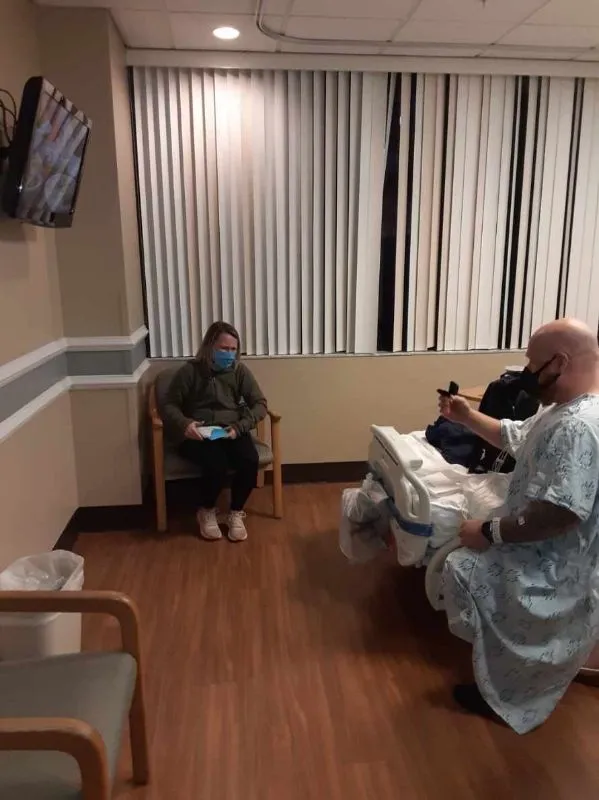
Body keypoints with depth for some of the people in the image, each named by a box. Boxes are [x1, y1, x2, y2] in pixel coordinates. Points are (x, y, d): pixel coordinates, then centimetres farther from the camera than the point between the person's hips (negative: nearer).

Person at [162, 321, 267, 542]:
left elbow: (259, 403, 2)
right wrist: (184, 424, -21)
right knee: (217, 464, -33)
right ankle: (206, 512, -2)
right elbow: (169, 405, 1)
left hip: (231, 431, 3)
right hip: (197, 435, -3)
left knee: (249, 460, -29)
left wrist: (240, 426, -15)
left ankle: (236, 513, -4)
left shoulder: (239, 370, 5)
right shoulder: (190, 371, -2)